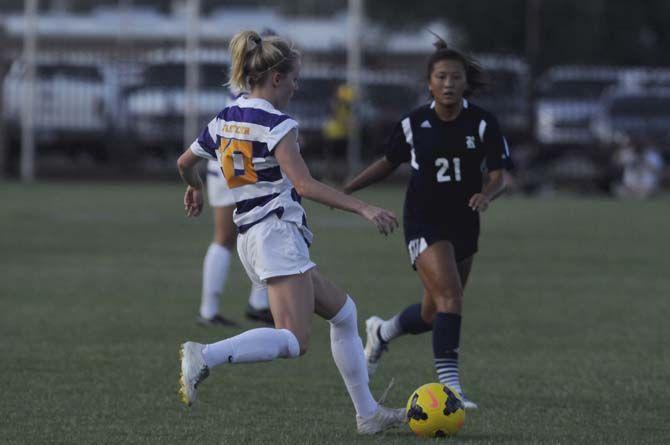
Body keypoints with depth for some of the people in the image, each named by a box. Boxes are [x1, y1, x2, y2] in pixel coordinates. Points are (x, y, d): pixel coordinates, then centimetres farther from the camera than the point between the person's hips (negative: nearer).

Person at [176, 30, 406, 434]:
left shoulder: (225, 120, 12)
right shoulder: (277, 125, -12)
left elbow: (184, 163, 25)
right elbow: (304, 184, -23)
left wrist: (194, 190, 47)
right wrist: (364, 208, -23)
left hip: (251, 239, 10)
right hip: (279, 232, -10)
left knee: (343, 311, 17)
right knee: (293, 341, -18)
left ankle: (368, 413, 16)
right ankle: (204, 357, -32)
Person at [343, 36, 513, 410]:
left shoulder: (483, 123, -9)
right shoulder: (415, 123, -7)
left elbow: (499, 177, -11)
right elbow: (389, 163, 10)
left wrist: (487, 194, -34)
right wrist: (345, 190, 5)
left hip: (464, 224, 3)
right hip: (424, 223, -3)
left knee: (434, 315, 13)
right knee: (450, 296, -23)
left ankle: (382, 332, 45)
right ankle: (450, 386, -21)